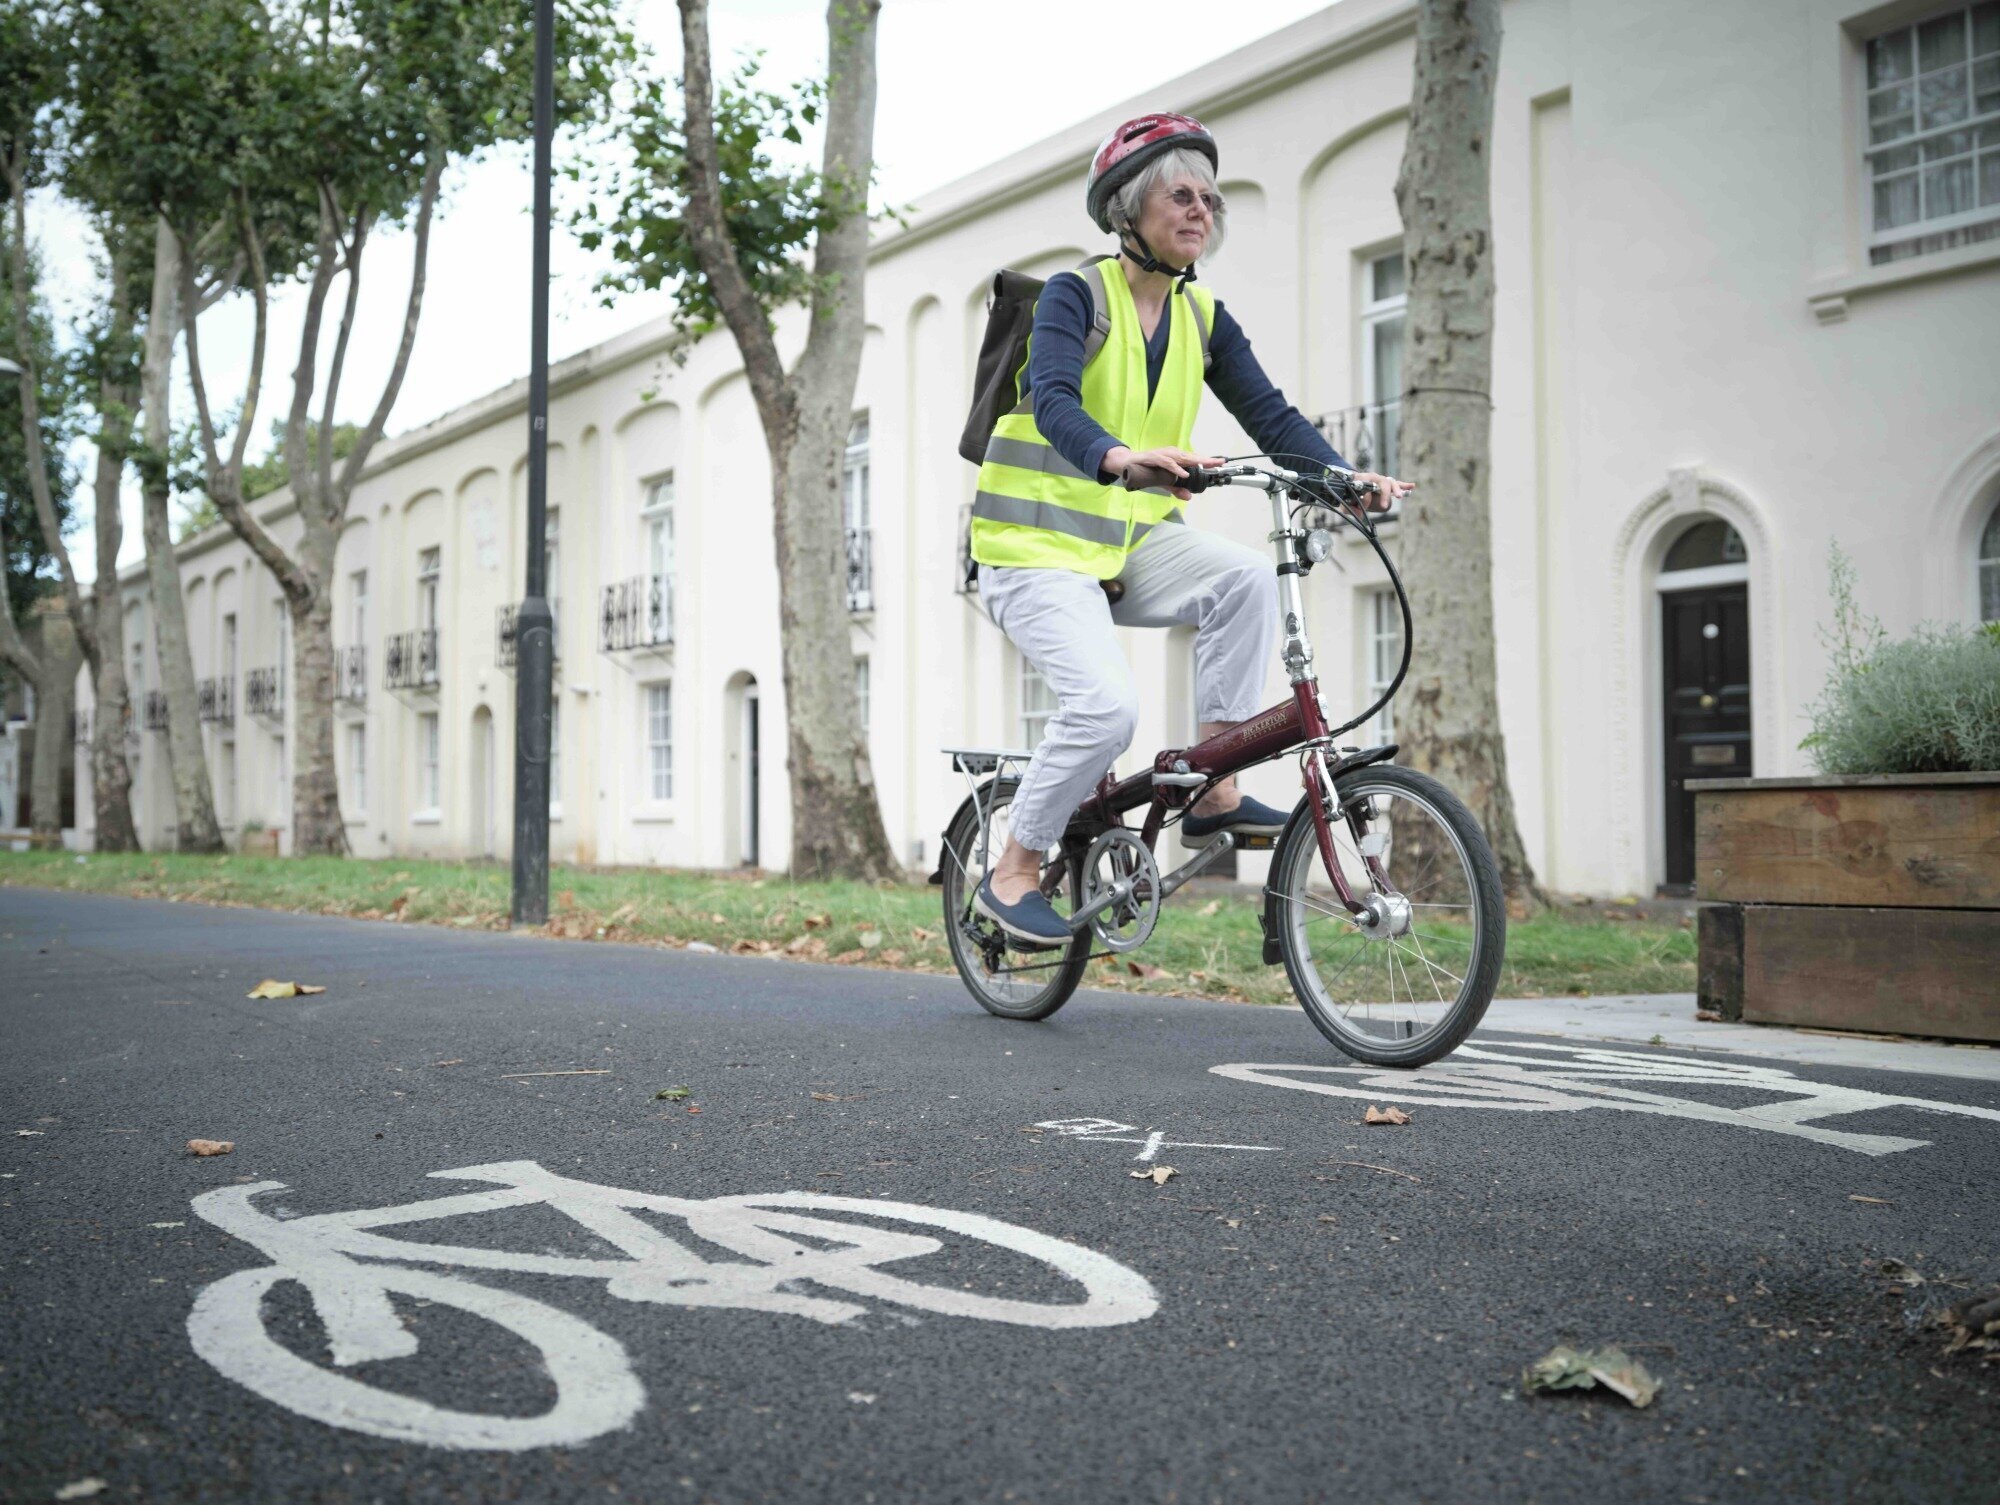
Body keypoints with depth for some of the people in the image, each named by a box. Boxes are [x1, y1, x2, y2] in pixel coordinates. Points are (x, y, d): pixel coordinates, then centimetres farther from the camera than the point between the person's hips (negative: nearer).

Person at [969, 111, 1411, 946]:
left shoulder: (1203, 318, 8)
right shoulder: (1076, 294, -10)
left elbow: (1270, 414, 1)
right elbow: (1054, 401, -27)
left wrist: (1345, 477, -18)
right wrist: (1122, 457, -48)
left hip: (1132, 543, 6)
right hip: (1038, 545, -5)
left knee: (1246, 575, -23)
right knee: (1106, 705, -25)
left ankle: (1215, 791, -13)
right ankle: (1012, 874, -4)